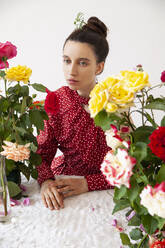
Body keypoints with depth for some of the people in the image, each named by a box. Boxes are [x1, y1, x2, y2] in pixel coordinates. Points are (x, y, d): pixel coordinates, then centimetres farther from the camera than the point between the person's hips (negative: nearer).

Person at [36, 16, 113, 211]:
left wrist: (88, 183, -25)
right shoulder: (55, 100, -4)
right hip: (60, 184, 4)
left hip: (102, 192, -4)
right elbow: (42, 151, -3)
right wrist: (46, 181, -23)